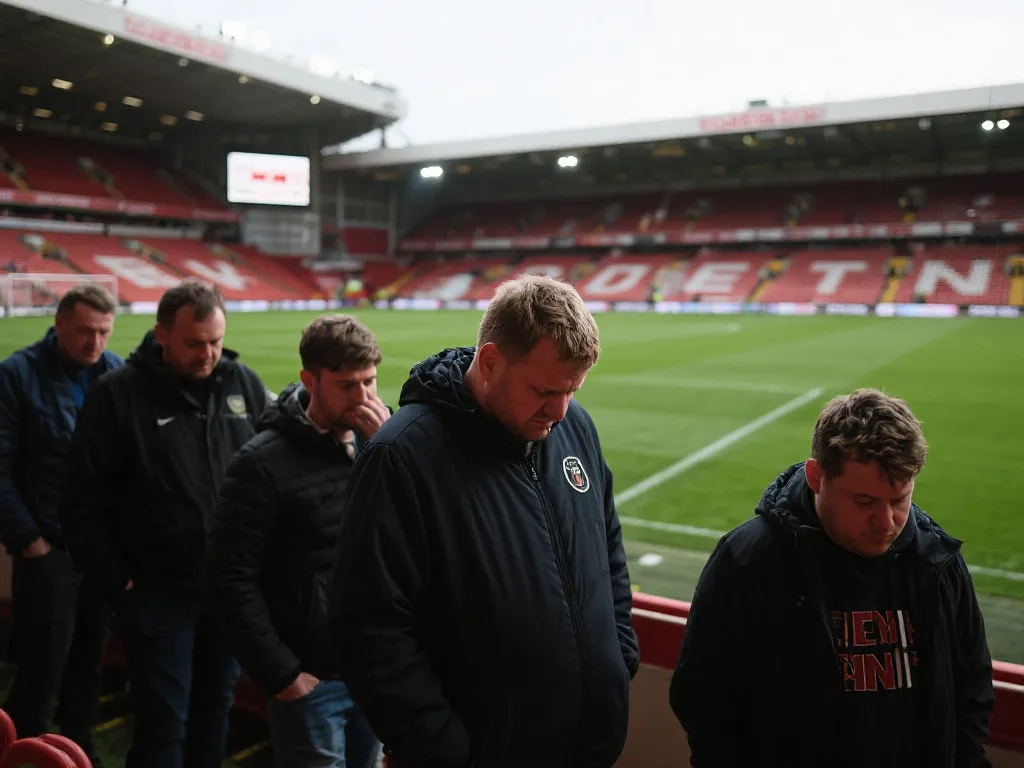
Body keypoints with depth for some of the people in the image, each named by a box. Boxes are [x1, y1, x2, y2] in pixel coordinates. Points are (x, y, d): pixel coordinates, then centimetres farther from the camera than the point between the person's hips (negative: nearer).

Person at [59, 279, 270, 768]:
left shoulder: (243, 383, 0)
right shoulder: (117, 394, -8)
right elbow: (82, 503, -5)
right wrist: (116, 579, -5)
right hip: (157, 592, -3)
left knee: (215, 709, 18)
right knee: (163, 725, 4)